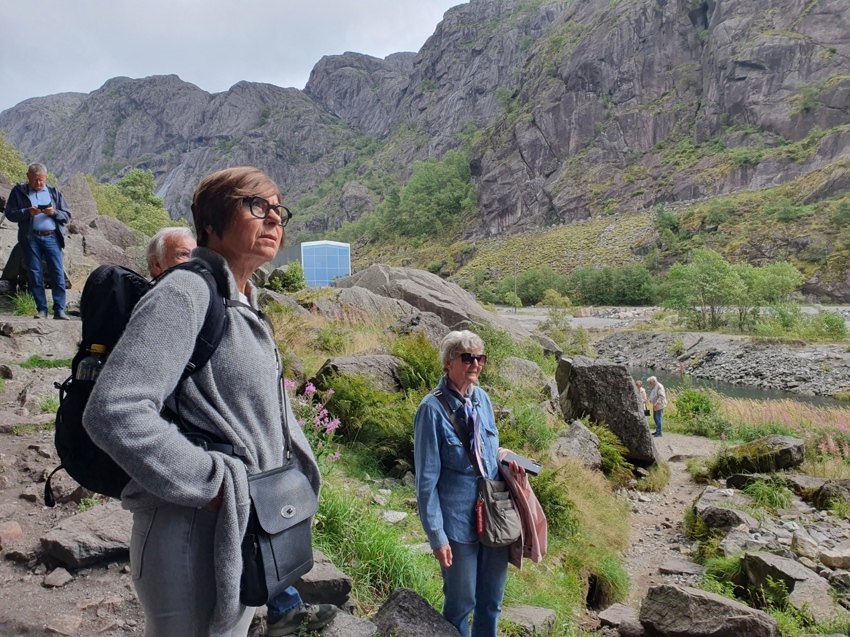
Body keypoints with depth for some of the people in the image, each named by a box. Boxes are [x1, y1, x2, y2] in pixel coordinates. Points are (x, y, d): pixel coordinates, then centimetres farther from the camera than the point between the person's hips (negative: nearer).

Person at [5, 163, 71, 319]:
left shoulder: (54, 193, 12)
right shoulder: (18, 191, 8)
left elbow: (67, 216, 9)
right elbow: (10, 214, 2)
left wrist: (54, 212, -11)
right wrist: (27, 212, -14)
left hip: (52, 238, 1)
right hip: (30, 238, 0)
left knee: (58, 274, -5)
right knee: (35, 274, 1)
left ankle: (59, 310, -2)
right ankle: (42, 310, 8)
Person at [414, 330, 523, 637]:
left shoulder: (483, 399, 1)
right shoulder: (433, 409, -16)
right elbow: (427, 479, -12)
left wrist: (507, 460, -2)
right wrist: (436, 535, -12)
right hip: (458, 520, -5)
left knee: (492, 600, 18)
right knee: (461, 602, 10)